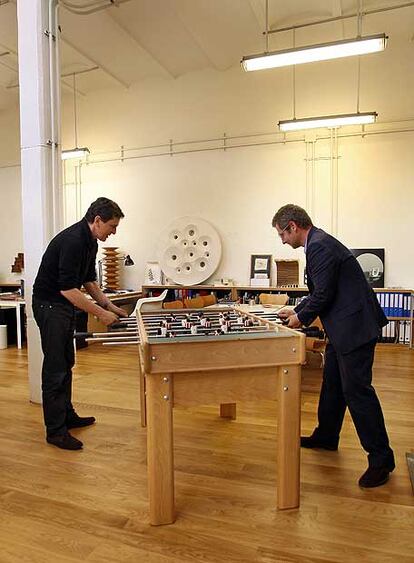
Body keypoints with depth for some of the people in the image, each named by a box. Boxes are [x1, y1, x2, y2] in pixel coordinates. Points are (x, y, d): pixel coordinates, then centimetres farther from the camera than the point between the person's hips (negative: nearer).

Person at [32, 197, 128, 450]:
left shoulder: (90, 242, 6)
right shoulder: (72, 241, -25)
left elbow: (89, 280, 15)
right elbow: (68, 289, -28)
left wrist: (109, 305, 9)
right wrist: (100, 313, -23)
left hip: (64, 304, 10)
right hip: (49, 304, -10)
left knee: (66, 364, 15)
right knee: (55, 368, -5)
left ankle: (67, 415, 27)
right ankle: (55, 430, 5)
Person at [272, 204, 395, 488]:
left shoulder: (319, 246, -19)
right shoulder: (319, 242, 14)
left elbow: (323, 294, -20)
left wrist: (302, 317, -5)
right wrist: (297, 310, 16)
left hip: (354, 326, -11)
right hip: (343, 327, 11)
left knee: (356, 389, -4)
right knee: (332, 384, 19)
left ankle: (381, 458, 9)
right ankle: (326, 436, 35)